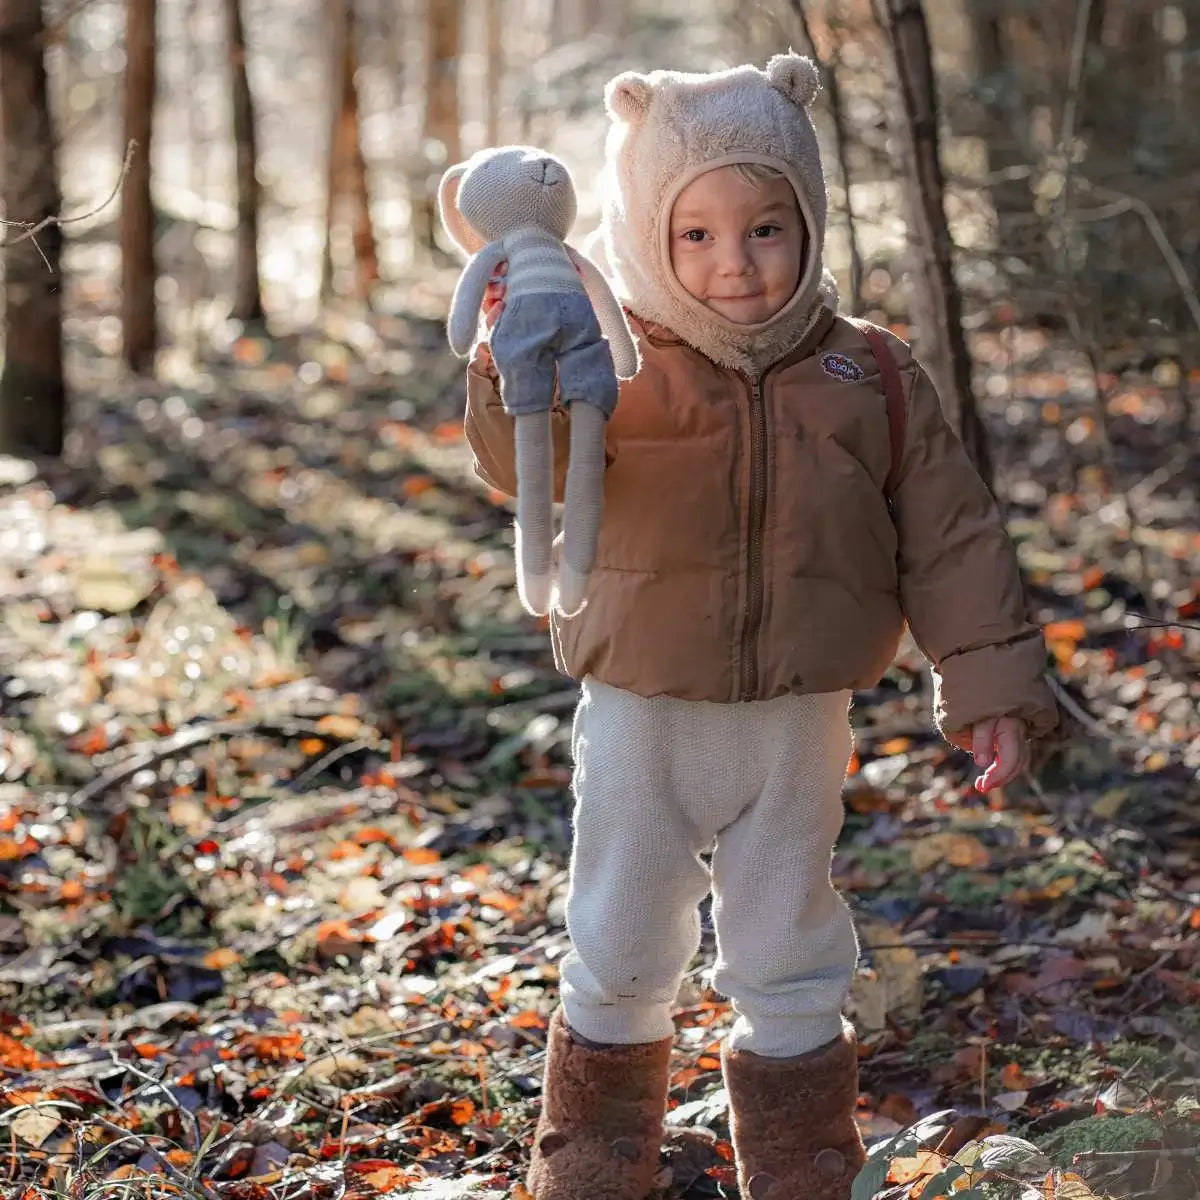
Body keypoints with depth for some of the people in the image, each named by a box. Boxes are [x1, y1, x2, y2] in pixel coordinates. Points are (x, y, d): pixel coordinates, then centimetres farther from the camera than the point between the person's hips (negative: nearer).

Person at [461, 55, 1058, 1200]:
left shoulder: (870, 377, -1)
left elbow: (950, 538, 2)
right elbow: (532, 467, -24)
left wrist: (992, 681, -1)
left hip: (796, 726, 1)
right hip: (639, 721, -1)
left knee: (789, 963, 14)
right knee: (618, 956, 12)